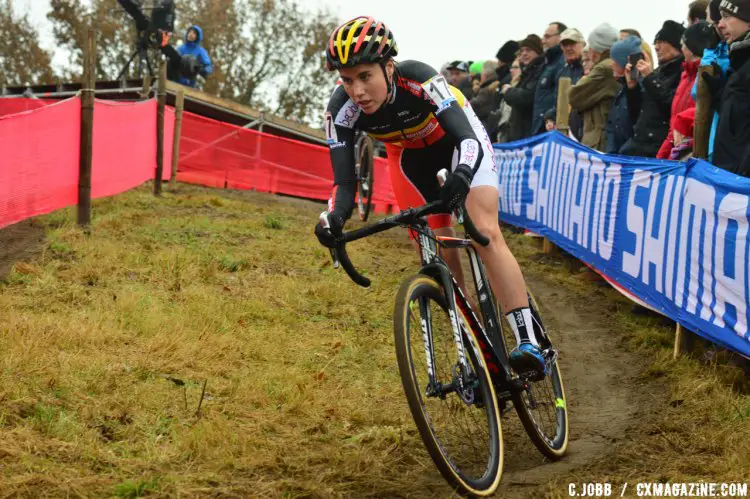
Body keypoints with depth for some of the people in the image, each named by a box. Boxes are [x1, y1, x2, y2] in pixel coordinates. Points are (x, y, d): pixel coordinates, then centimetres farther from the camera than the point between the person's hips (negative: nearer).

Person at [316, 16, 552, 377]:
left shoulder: (418, 80, -39)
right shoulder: (341, 110, -29)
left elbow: (469, 138, -46)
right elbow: (344, 181, -29)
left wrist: (462, 176, -68)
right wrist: (333, 219, -51)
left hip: (458, 142, -4)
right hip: (411, 157, 4)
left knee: (486, 233, -23)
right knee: (439, 256, 0)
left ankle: (530, 343, -28)